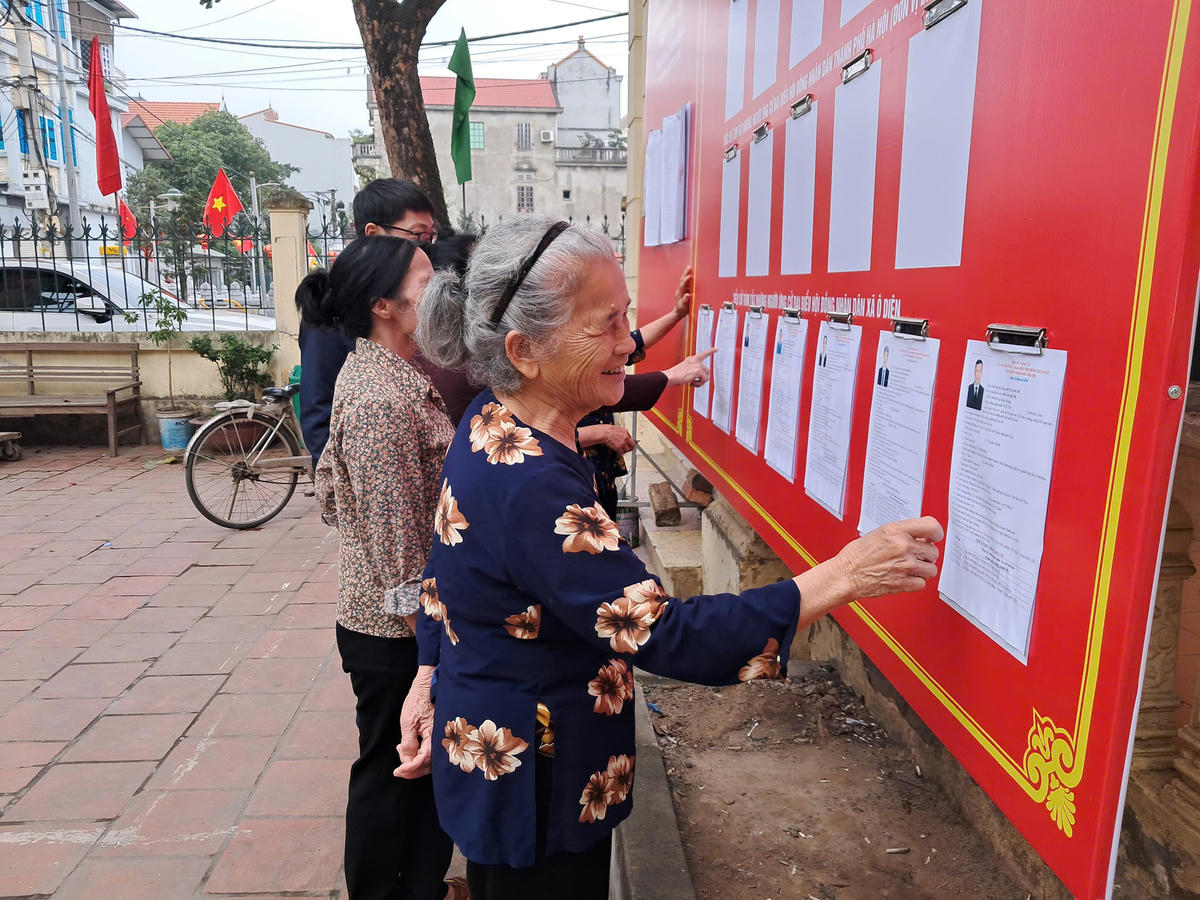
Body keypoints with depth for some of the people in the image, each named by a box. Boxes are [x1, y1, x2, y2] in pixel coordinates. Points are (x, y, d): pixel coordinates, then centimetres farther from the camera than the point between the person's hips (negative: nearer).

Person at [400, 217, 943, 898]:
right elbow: (665, 634, -34)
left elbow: (447, 573, 7)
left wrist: (428, 680, 17)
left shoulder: (492, 421, -3)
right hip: (534, 794, -9)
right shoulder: (528, 487, -35)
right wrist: (844, 577, -30)